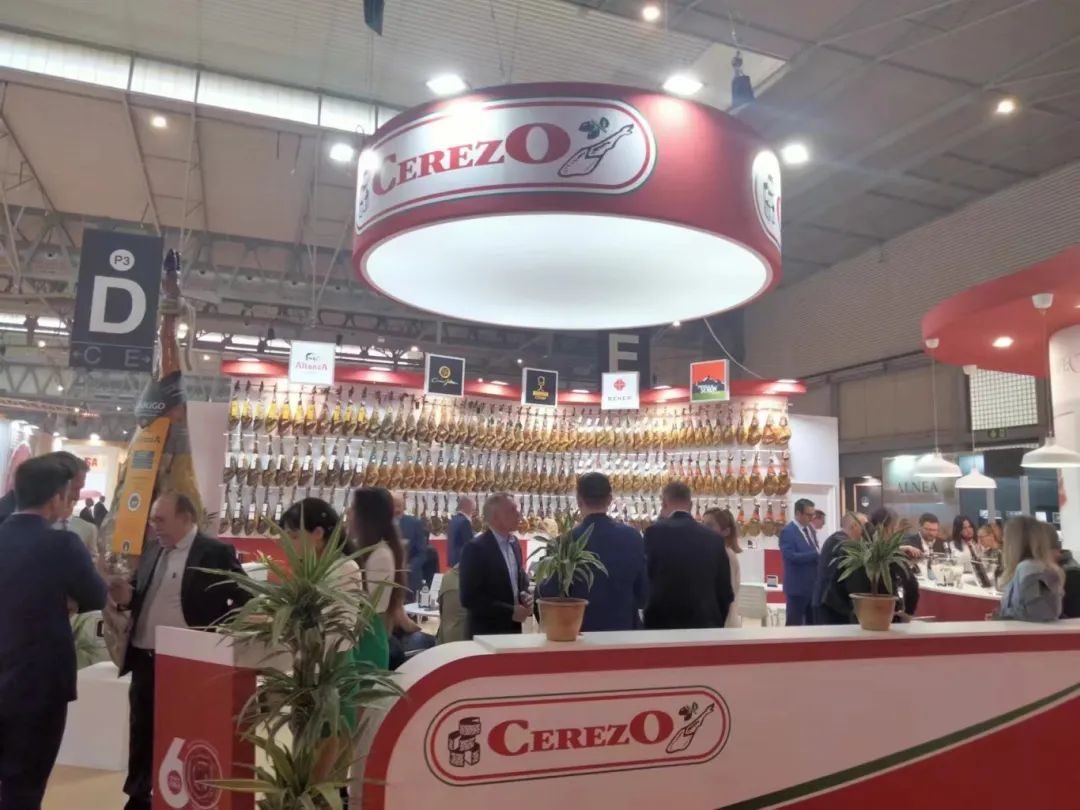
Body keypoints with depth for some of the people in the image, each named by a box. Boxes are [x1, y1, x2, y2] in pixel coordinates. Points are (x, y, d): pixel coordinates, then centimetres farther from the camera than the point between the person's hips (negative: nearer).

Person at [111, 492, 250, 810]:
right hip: (144, 658, 6)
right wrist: (127, 597, -2)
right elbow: (144, 597, 20)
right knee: (141, 730, 16)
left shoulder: (217, 553, -10)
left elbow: (245, 600, -9)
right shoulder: (152, 549, 11)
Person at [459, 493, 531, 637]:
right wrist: (510, 611, -19)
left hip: (513, 629, 7)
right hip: (486, 633, -7)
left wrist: (525, 597, -2)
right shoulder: (476, 547, -16)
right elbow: (469, 598, -19)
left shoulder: (513, 542, 9)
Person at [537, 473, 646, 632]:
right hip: (624, 627, 3)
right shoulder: (633, 536, -5)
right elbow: (645, 591, 0)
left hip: (580, 629, -2)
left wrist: (540, 586, 14)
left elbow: (550, 593, -8)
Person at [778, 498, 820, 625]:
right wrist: (817, 553, -26)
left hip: (814, 585, 8)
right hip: (798, 586, -8)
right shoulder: (787, 531, -13)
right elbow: (791, 556, -24)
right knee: (794, 624, -1)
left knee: (813, 623, 14)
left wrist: (821, 553, -4)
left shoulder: (810, 529, 12)